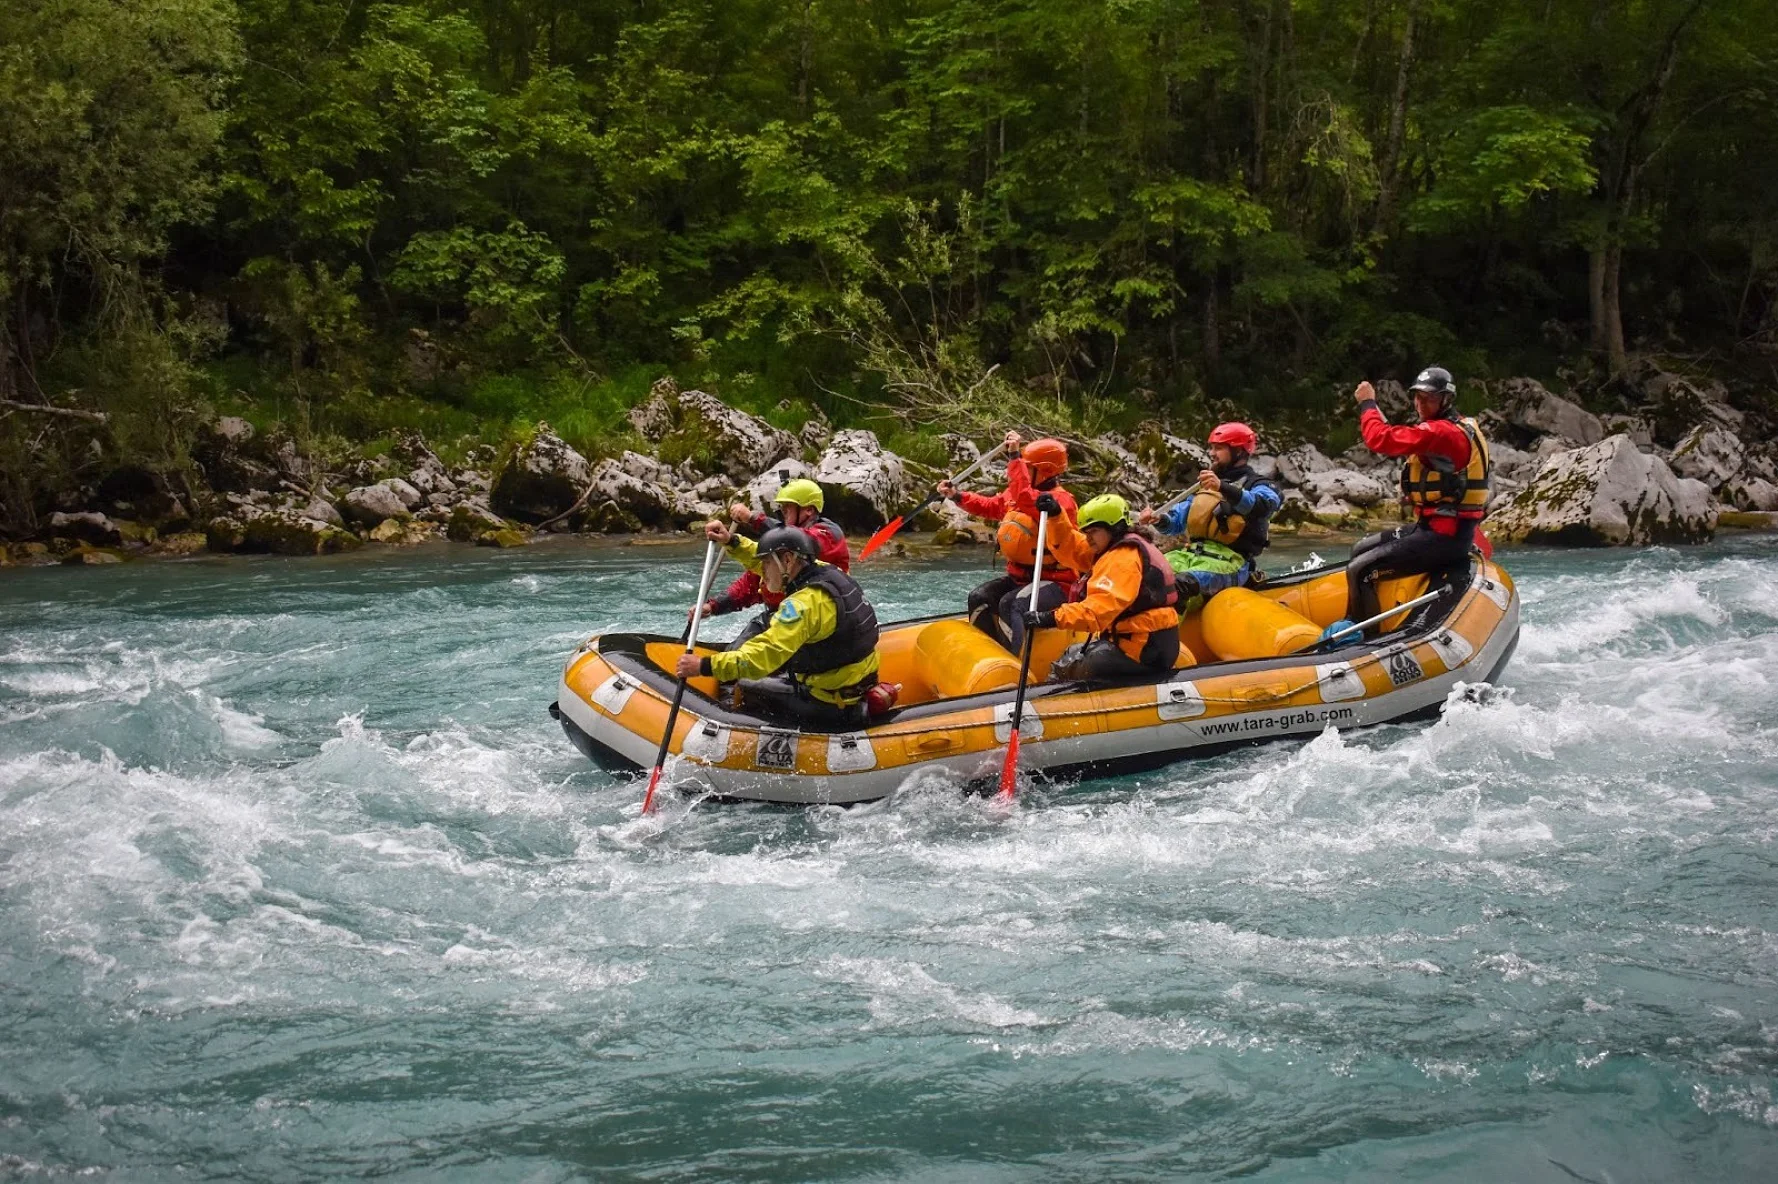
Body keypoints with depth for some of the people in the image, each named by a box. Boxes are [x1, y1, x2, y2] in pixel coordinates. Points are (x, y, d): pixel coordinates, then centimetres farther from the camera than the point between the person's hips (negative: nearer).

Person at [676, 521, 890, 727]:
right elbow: (765, 560, 14)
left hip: (832, 706, -9)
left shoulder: (806, 603, -25)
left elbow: (763, 655, -32)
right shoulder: (828, 573, 1)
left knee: (747, 690, 6)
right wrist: (731, 541, 1)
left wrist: (703, 666, -29)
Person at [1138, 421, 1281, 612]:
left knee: (1183, 583, -37)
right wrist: (1158, 519, -1)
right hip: (1191, 554, 6)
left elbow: (1263, 504, -20)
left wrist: (1223, 487, -36)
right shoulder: (1206, 487, 29)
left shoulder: (1256, 485, 6)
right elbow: (1177, 521, 23)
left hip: (1229, 562, -6)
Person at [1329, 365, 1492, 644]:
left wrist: (1367, 403, -10)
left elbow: (1381, 439, -23)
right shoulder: (1459, 427, 15)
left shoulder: (1441, 432, -19)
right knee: (1361, 549, 22)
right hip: (1441, 528, 11)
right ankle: (1355, 623, 29)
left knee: (1359, 570, -17)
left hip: (1443, 535, -11)